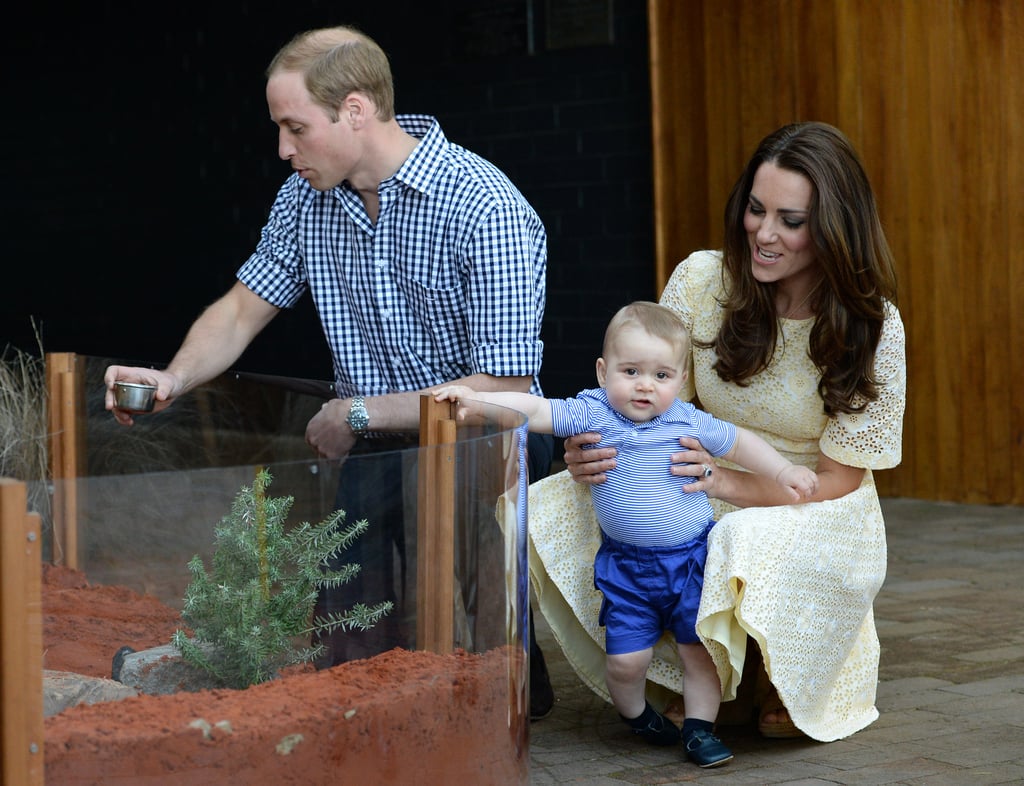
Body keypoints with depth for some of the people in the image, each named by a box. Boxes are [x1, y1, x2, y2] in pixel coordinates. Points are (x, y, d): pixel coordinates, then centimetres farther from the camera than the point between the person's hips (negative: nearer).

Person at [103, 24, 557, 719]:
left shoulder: (485, 209, -20)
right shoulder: (306, 199, 2)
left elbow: (506, 390, -20)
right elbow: (243, 308, 11)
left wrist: (359, 414, -16)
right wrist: (175, 379, -9)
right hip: (369, 453, 5)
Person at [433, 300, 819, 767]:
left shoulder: (689, 423, -4)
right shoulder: (590, 414, -8)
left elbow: (740, 443, 11)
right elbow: (533, 410, -17)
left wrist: (784, 471, 5)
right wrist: (475, 400, -29)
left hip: (692, 557, 1)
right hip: (626, 565, -1)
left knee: (701, 650, 2)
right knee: (625, 659, -3)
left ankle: (700, 728, 20)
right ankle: (635, 714, 28)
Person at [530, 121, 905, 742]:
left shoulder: (872, 324, -15)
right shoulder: (702, 281, -9)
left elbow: (835, 479, -14)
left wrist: (729, 482, -32)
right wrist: (595, 450, -25)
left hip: (817, 515, -3)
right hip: (707, 503, 4)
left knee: (756, 550, -40)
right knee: (547, 509, -20)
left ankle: (781, 682, 1)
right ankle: (713, 675, 0)